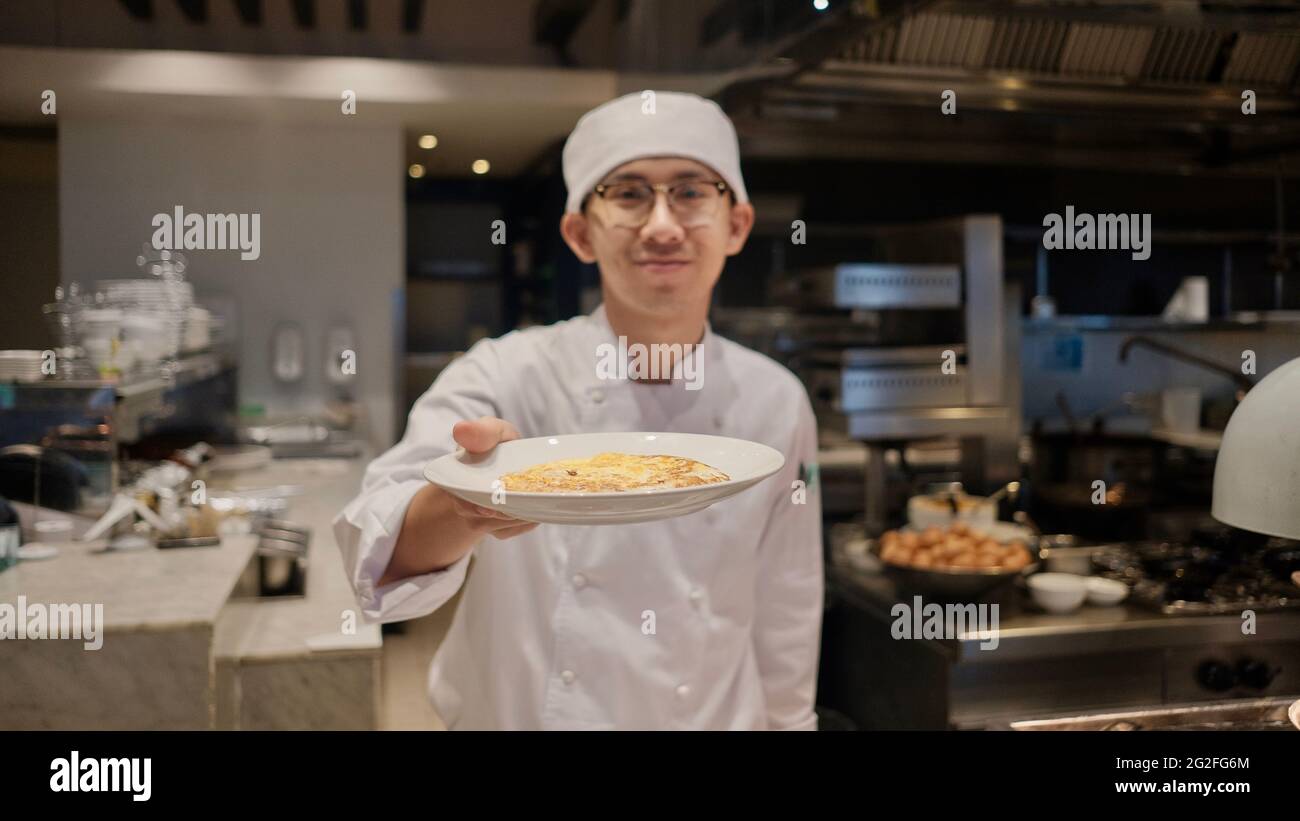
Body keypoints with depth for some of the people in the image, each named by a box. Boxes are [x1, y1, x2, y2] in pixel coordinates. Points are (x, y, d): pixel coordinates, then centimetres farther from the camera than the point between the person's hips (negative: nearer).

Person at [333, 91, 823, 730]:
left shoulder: (776, 405, -9)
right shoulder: (505, 377, -16)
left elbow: (783, 628, 0)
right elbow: (383, 553, -32)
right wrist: (464, 509, -51)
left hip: (717, 718, 2)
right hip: (513, 713, -1)